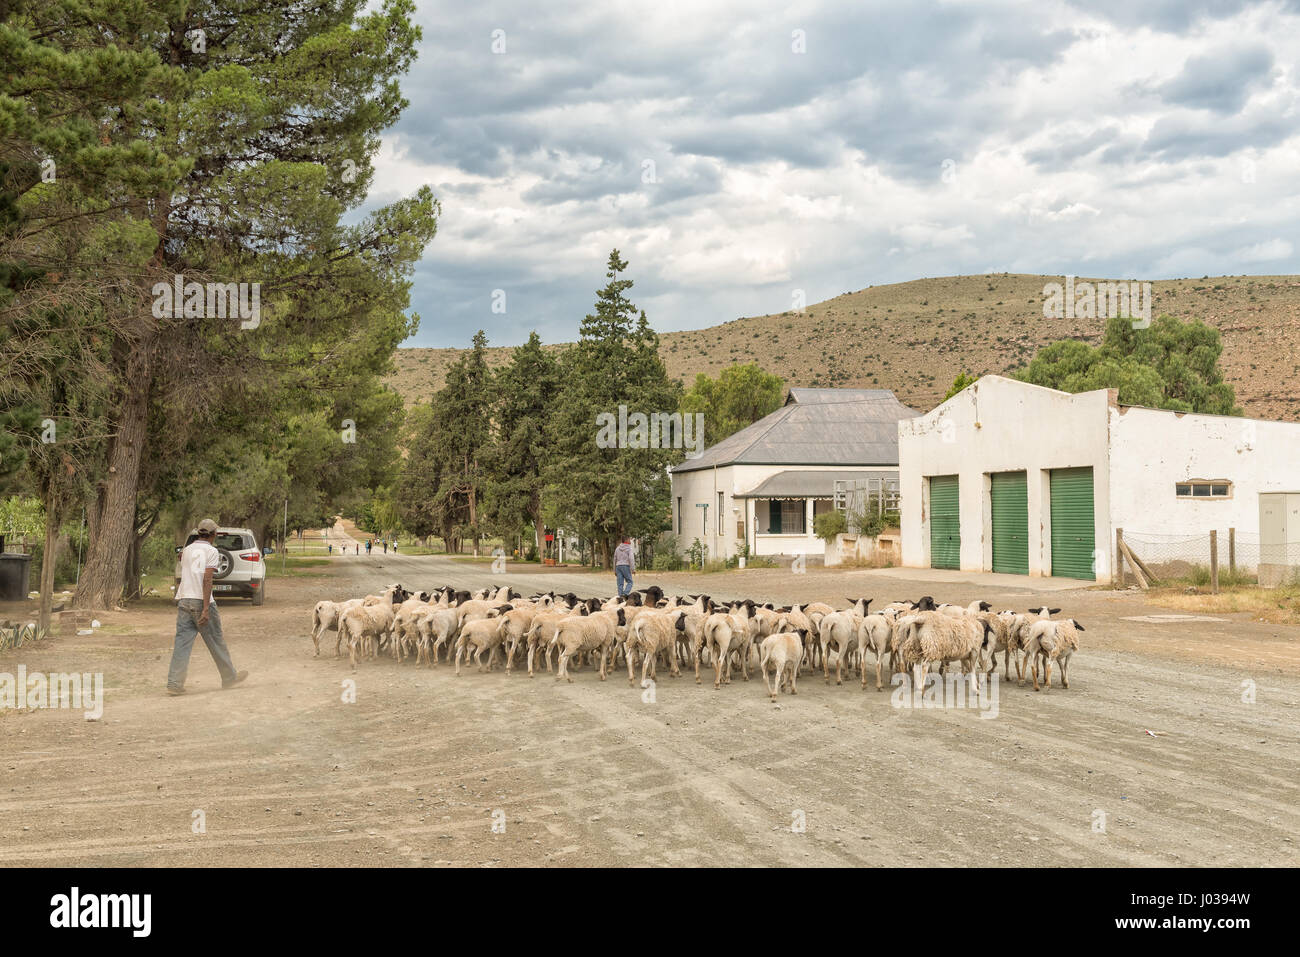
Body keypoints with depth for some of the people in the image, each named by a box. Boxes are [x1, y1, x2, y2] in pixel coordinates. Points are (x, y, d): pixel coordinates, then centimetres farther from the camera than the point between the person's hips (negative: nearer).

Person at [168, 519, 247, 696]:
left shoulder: (187, 550, 12)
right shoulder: (211, 552, -6)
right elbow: (207, 580, -14)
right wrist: (206, 609, -17)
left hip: (184, 600, 5)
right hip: (201, 600, -5)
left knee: (182, 642, 1)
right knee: (216, 641, 8)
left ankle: (174, 683, -8)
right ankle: (229, 677, 21)